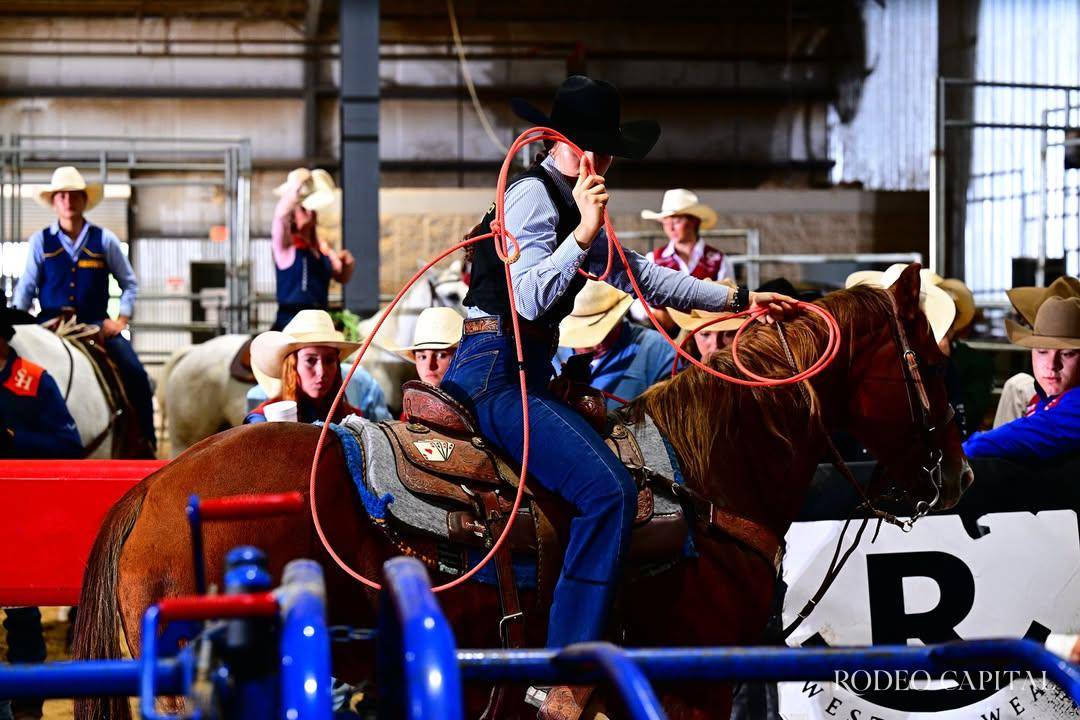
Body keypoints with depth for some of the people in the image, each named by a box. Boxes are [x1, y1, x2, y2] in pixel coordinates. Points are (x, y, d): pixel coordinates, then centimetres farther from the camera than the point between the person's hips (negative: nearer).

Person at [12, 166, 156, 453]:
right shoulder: (40, 241, 7)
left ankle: (145, 439, -5)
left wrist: (121, 319, 0)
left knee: (136, 375, -17)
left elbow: (129, 284, 13)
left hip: (96, 324, 0)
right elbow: (26, 288, 10)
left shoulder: (104, 240, 6)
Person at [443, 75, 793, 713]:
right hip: (499, 372, -11)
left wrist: (736, 298, 29)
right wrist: (584, 233, -30)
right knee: (609, 489, -24)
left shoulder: (569, 201, 20)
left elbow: (641, 274, 28)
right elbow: (530, 298, -23)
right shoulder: (534, 196, -11)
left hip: (520, 372, 11)